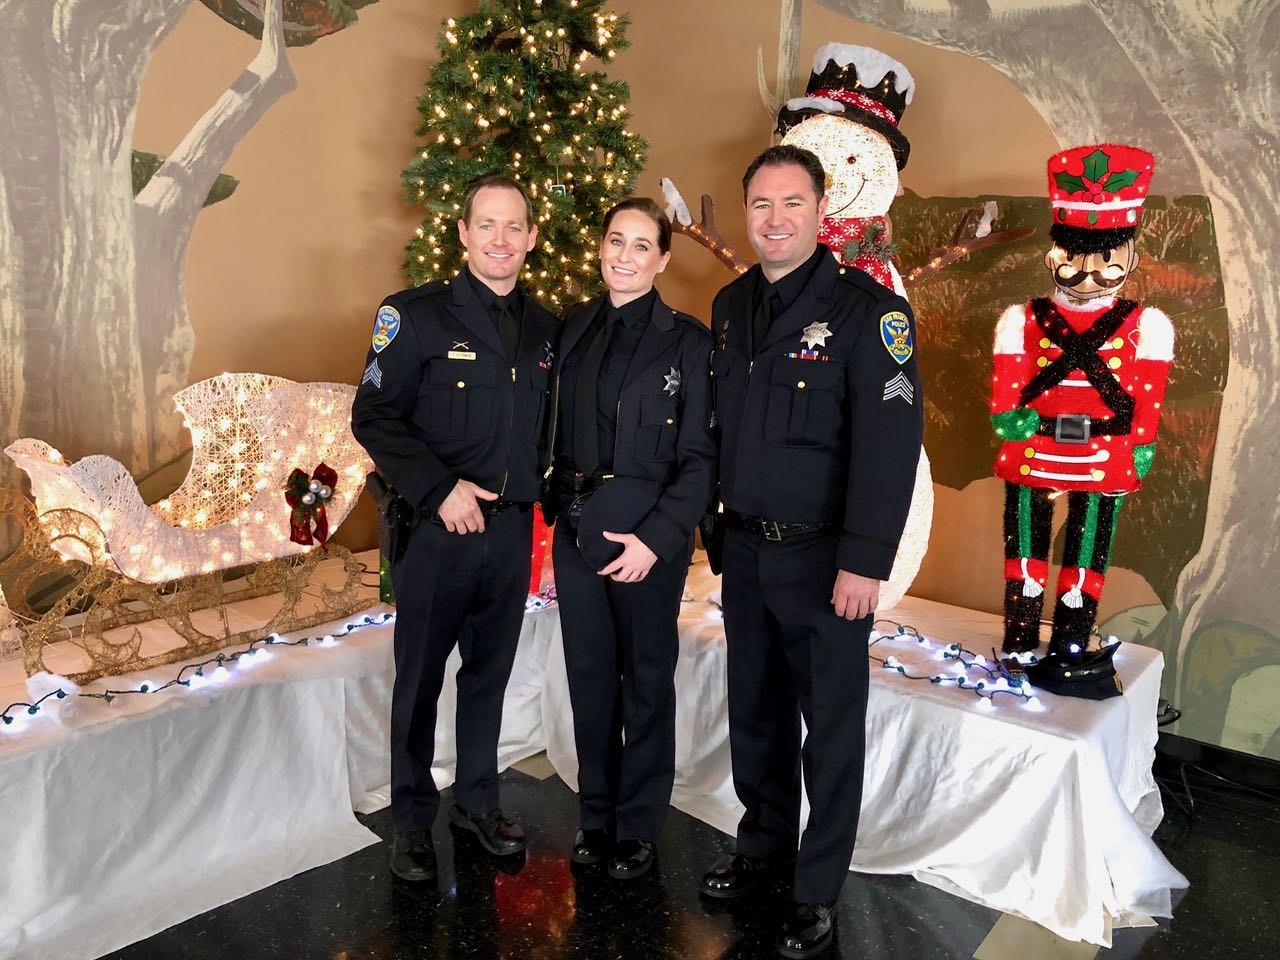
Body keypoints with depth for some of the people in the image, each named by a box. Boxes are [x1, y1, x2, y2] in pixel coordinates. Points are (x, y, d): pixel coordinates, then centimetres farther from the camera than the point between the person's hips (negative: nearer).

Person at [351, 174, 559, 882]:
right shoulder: (418, 315, -6)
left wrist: (536, 490, 3)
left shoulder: (544, 328, 9)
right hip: (438, 530, -4)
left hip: (512, 530, 5)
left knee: (490, 672, 16)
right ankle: (411, 818, 26)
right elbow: (373, 416, -10)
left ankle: (478, 799, 34)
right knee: (420, 679, 7)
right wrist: (439, 489, -18)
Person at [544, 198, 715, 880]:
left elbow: (701, 457, -9)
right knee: (588, 676, 14)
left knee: (646, 681, 9)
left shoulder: (687, 341, -6)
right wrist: (557, 509, 4)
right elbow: (557, 431, 12)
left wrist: (657, 538, -17)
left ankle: (638, 826, 28)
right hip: (576, 529, 4)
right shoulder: (574, 329, 8)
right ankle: (596, 815, 33)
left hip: (649, 534, -4)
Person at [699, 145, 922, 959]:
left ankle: (818, 891, 24)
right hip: (746, 548, 6)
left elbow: (889, 441, -17)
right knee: (755, 712, 17)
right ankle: (764, 849, 38)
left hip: (824, 556, -6)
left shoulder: (868, 309, -11)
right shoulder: (731, 305, 10)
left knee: (830, 726, 7)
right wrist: (722, 522, 8)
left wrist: (865, 562, -21)